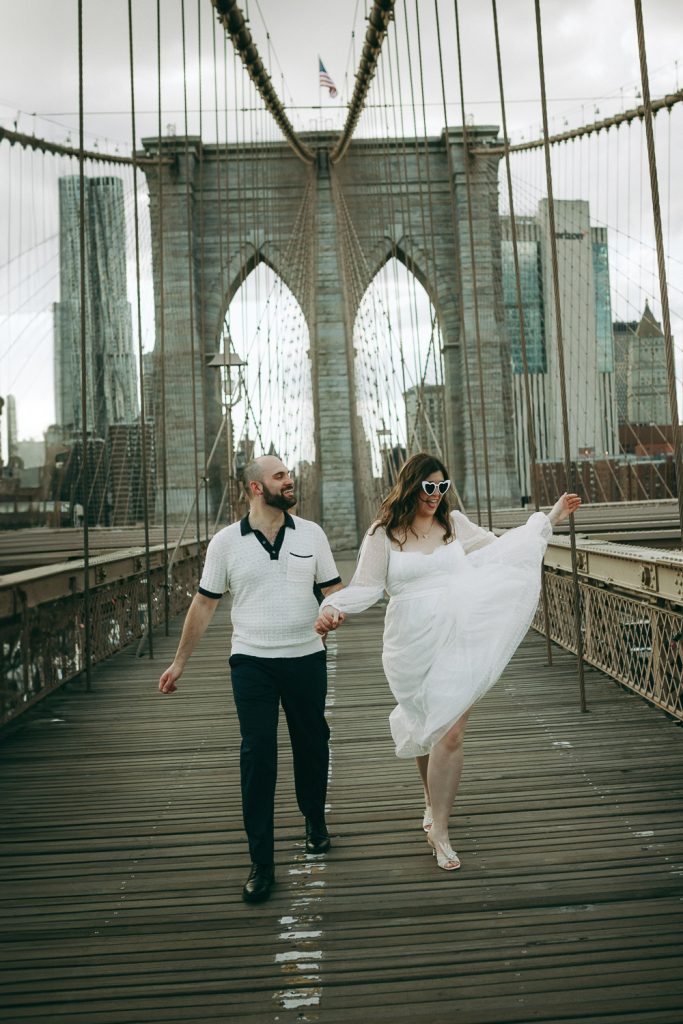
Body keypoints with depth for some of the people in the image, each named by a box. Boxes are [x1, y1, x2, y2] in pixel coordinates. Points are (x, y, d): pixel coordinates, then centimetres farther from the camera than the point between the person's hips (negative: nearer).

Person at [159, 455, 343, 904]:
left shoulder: (310, 533, 0)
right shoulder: (226, 542, -3)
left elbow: (334, 588, 4)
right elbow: (205, 602, 3)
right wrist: (180, 661, 5)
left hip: (307, 659, 2)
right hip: (252, 662, -1)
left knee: (312, 744, 14)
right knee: (257, 757, -3)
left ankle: (315, 822, 41)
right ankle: (261, 864, 8)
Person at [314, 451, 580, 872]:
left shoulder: (455, 524, 9)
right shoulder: (383, 535, 0)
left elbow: (501, 549, 19)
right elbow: (365, 586, -3)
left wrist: (552, 517, 20)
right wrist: (332, 607, -23)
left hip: (458, 641, 1)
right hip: (413, 645, -1)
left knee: (450, 733, -4)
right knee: (426, 729, 12)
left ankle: (438, 827, 11)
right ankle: (434, 802, 39)